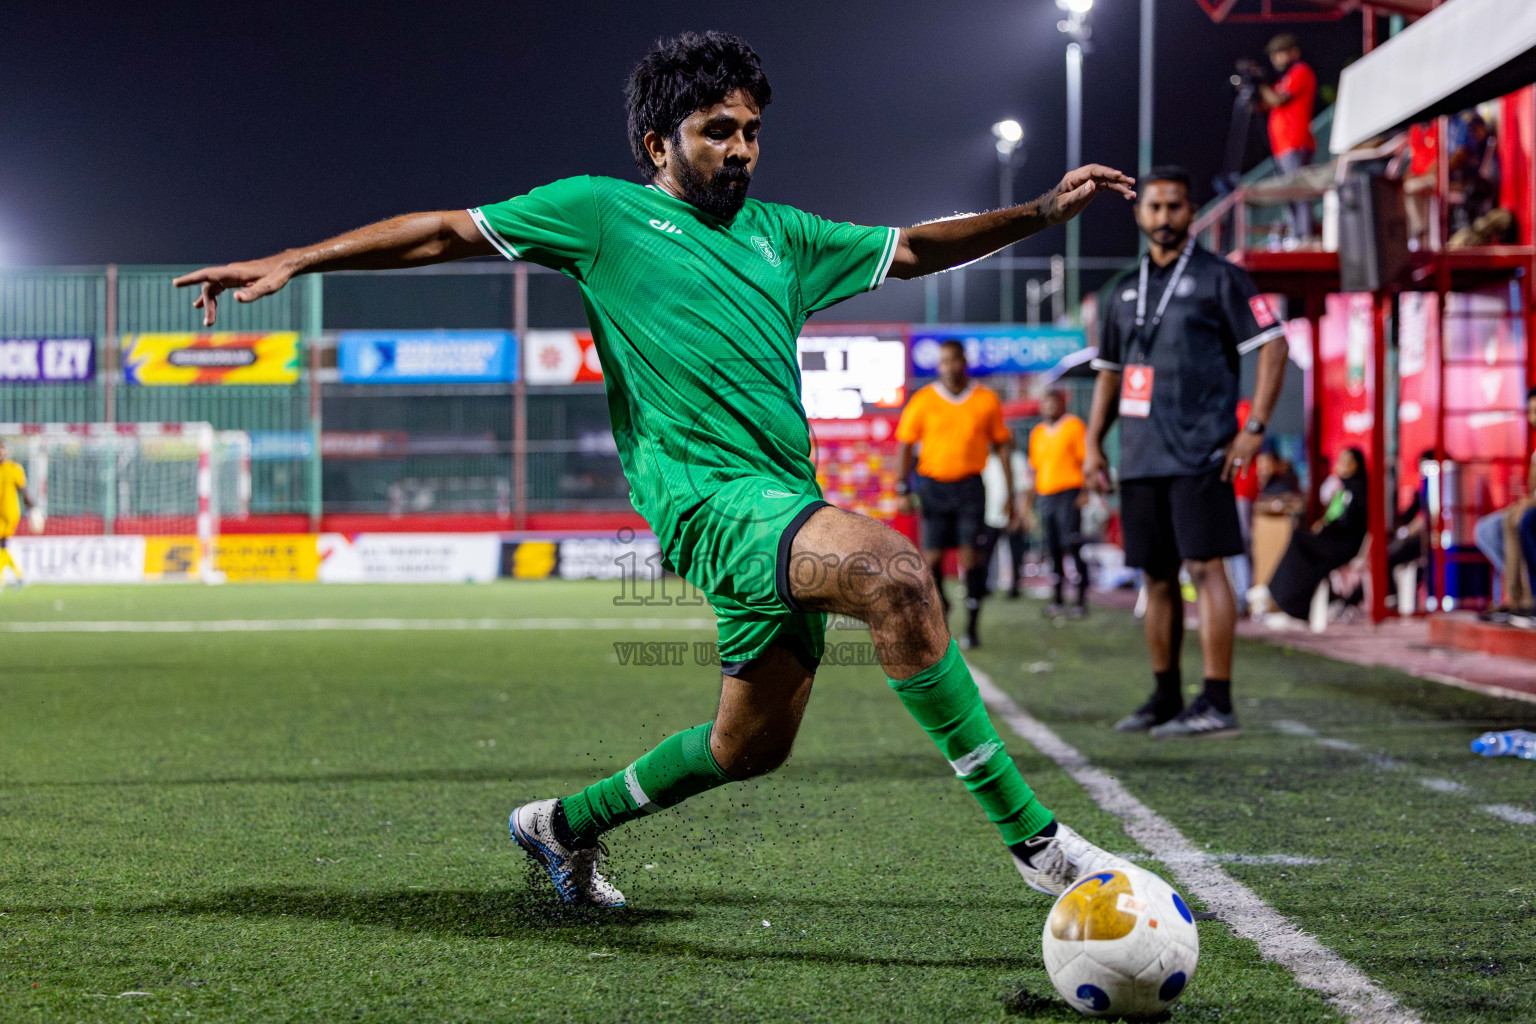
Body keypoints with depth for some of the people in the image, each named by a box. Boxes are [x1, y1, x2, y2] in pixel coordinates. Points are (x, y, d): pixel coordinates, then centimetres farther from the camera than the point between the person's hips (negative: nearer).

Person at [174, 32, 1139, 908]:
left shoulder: (778, 232, 22)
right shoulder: (604, 212, 7)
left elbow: (913, 249, 28)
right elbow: (445, 231, 10)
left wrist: (1042, 212, 18)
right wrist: (291, 260, 7)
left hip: (787, 506, 8)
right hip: (709, 498, -8)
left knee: (752, 745, 12)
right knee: (894, 568, -31)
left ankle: (563, 827, 37)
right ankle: (1032, 834, -28)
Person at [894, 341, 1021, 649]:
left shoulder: (986, 400, 4)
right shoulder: (924, 401, 2)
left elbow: (1002, 446, 11)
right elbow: (904, 444, 6)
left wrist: (1010, 496, 9)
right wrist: (902, 487, -4)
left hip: (970, 485, 0)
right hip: (933, 486, 0)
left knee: (970, 555, -9)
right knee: (932, 557, -2)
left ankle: (972, 627, -4)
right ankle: (939, 604, 29)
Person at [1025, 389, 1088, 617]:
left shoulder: (1074, 426, 0)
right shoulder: (1038, 432, 18)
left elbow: (1086, 460, -5)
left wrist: (1085, 492, -14)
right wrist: (1030, 499, 18)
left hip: (1069, 493, -6)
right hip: (1045, 495, 6)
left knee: (1073, 547, -11)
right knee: (1053, 550, 5)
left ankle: (1082, 600, -10)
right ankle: (1058, 600, 10)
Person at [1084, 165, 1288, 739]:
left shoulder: (1217, 278, -1)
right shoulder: (1125, 290, 18)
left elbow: (1272, 345, -5)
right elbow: (1109, 370, 23)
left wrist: (1255, 427, -12)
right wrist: (1093, 443, 13)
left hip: (1198, 454, -6)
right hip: (1140, 456, 6)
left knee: (1205, 567, -11)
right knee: (1157, 576, 10)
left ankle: (1216, 704, -12)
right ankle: (1166, 699, 18)